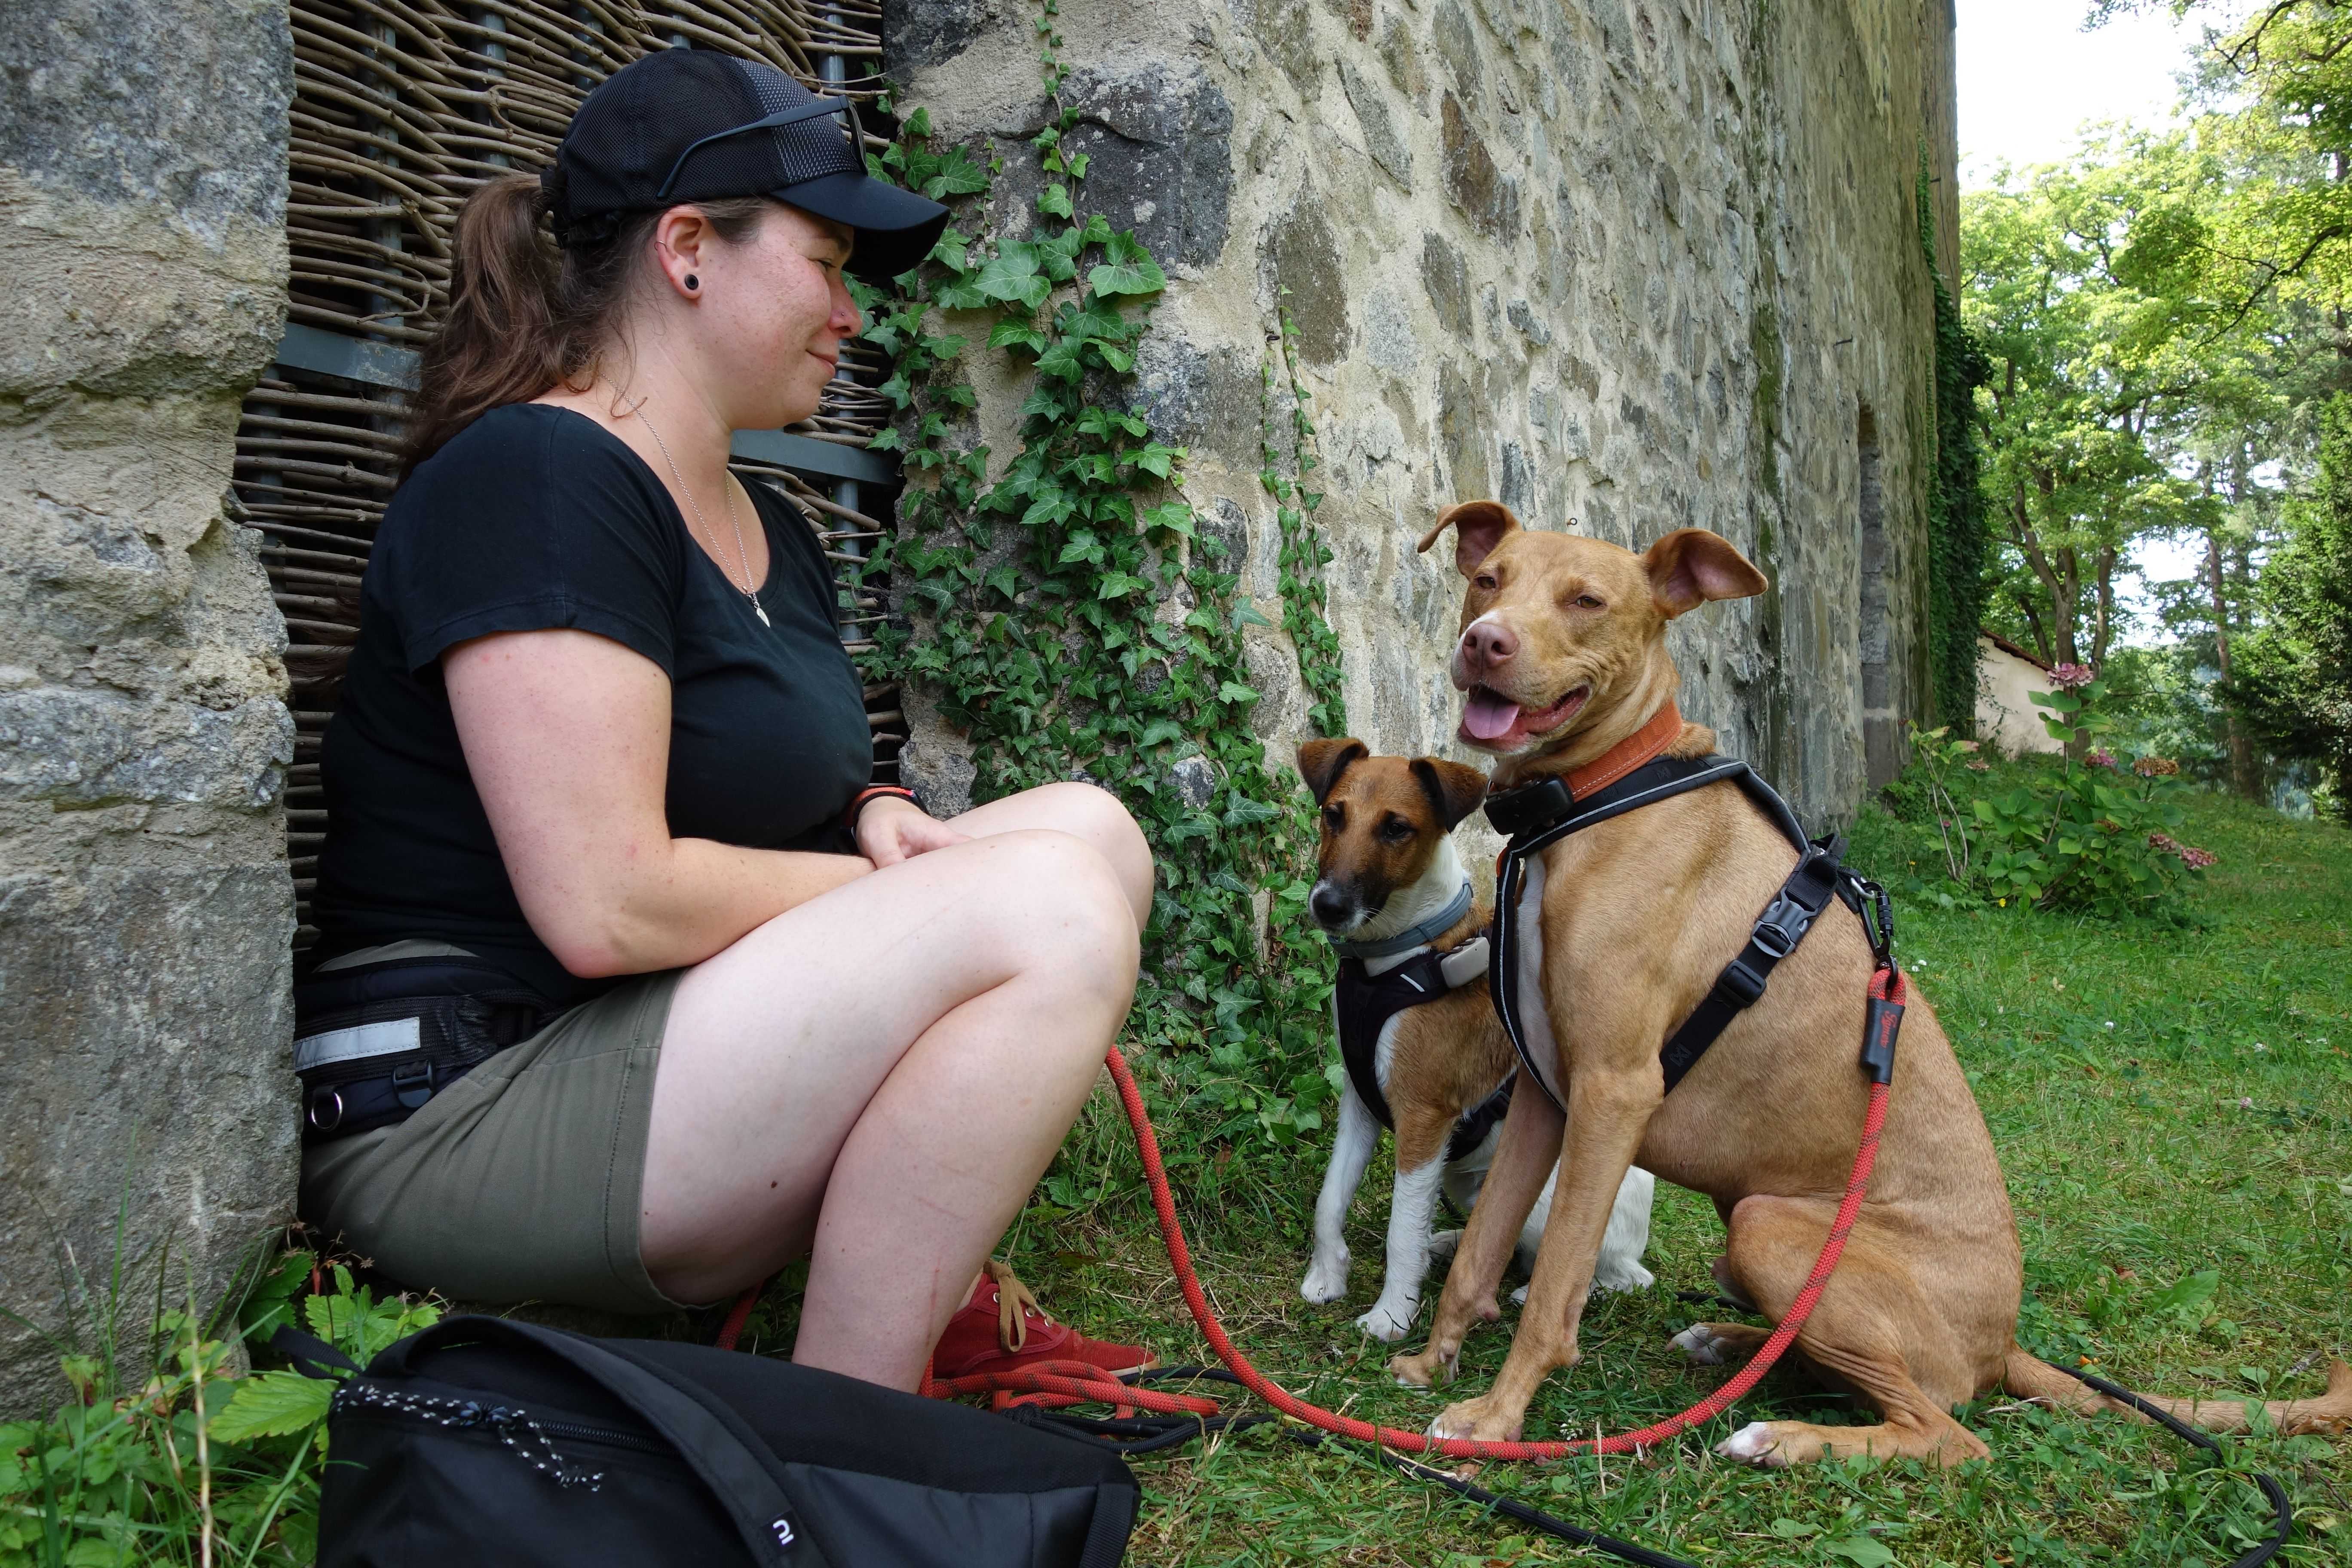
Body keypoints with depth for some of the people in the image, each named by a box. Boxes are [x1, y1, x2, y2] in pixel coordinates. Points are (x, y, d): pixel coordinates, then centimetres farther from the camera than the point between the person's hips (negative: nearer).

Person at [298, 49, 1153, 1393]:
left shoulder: (769, 530, 14)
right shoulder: (538, 478, -16)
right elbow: (608, 906, -25)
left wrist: (880, 818, -3)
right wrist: (908, 893, -11)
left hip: (674, 1052, 9)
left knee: (1090, 828, 6)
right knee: (1047, 913, -24)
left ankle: (945, 1286, 3)